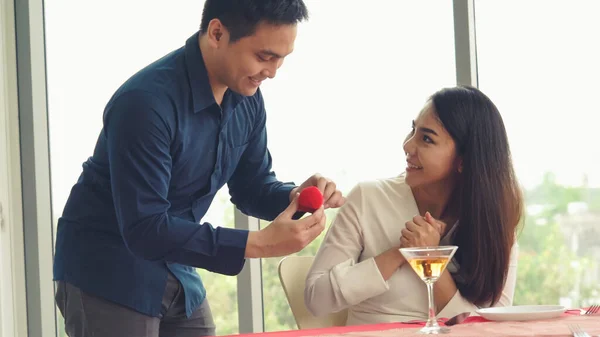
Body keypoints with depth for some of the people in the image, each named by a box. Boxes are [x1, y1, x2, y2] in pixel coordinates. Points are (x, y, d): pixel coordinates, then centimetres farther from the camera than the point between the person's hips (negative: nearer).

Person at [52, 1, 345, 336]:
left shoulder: (247, 98, -3)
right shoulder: (146, 102, -28)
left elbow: (251, 187, 10)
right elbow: (144, 229, -30)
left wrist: (296, 197, -14)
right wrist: (258, 244, -34)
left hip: (177, 272, 7)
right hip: (107, 275, -7)